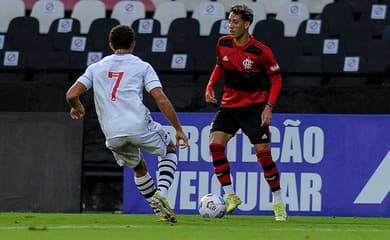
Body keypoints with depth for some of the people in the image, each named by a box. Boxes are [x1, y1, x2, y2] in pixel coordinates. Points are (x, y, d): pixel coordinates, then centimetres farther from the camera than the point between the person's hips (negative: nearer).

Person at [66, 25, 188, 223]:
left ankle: (161, 212, 22)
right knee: (170, 150, 25)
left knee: (139, 167, 30)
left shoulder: (96, 68, 16)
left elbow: (71, 95, 8)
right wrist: (178, 129, 3)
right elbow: (161, 100, -2)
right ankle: (161, 194, 3)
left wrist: (77, 108, 31)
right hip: (139, 126, -3)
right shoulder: (142, 67, 8)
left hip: (112, 135, 3)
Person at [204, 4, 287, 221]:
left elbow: (276, 78, -7)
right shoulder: (223, 44, -3)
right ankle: (230, 196, -6)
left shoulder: (261, 51, -16)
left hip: (255, 107, -4)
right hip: (229, 105, 4)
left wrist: (269, 106, -16)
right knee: (215, 144, -14)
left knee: (263, 153, -7)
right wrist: (210, 85, 1)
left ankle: (278, 203, 7)